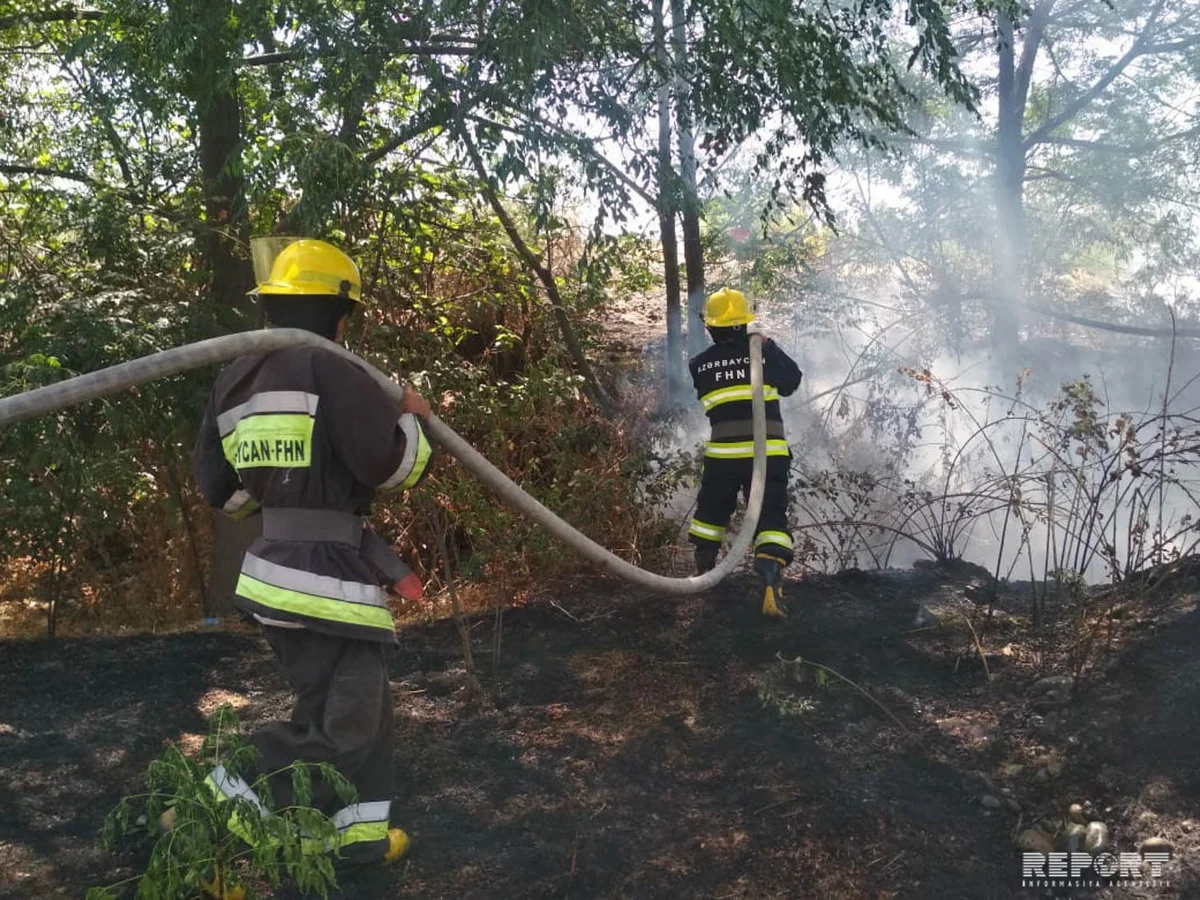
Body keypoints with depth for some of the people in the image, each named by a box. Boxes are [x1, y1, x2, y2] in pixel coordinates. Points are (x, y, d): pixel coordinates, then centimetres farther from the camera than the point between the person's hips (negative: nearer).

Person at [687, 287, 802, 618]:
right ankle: (771, 582, -21)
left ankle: (704, 572, 36)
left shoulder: (700, 364, 2)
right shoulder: (765, 351, -2)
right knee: (770, 517, -1)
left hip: (722, 453, 2)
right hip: (768, 452, -1)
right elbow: (791, 382, 13)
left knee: (712, 511, 23)